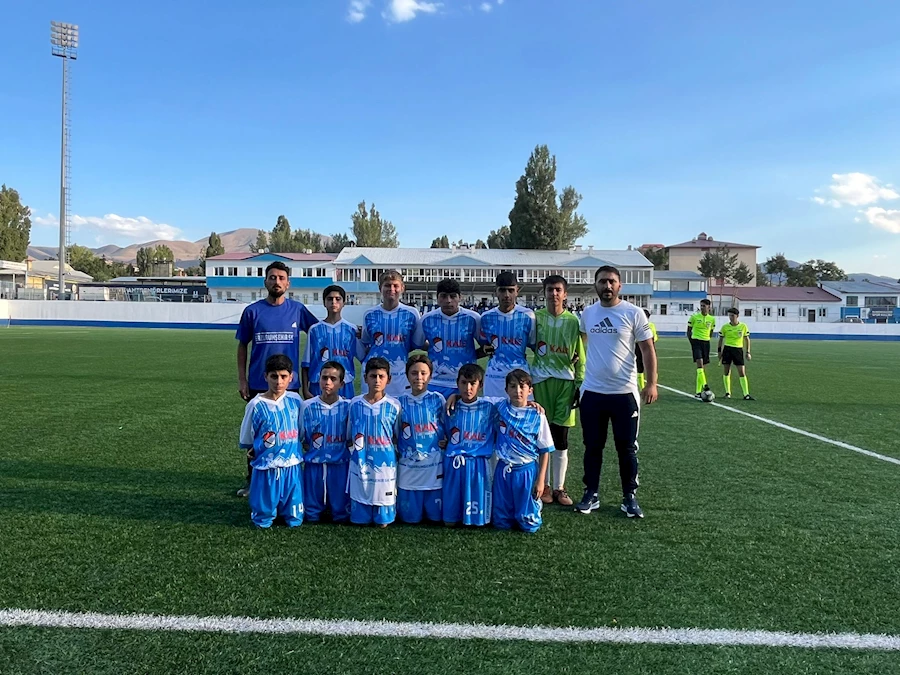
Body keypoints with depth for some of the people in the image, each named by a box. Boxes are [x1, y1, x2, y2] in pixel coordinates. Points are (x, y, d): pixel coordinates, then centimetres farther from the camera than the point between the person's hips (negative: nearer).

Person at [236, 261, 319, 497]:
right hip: (258, 384, 0)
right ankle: (253, 481, 24)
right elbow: (242, 346, 5)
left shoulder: (298, 309, 0)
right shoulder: (252, 311, 0)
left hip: (289, 383, 0)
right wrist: (242, 379, 0)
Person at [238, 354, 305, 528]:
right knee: (263, 521, 6)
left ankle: (284, 509, 37)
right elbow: (247, 439, 4)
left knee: (295, 519, 8)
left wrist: (297, 451, 6)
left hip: (293, 466, 2)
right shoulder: (256, 405, -9)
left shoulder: (295, 400, -1)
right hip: (266, 468, -2)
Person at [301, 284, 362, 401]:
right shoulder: (315, 330, 4)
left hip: (345, 387, 0)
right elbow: (306, 364, 5)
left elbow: (364, 357, 7)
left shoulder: (351, 330, 4)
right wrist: (305, 390, 0)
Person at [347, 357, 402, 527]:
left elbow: (397, 436, 5)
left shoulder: (393, 405, -5)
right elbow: (349, 435, 10)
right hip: (361, 461, 1)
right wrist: (354, 450, 4)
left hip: (385, 462, -1)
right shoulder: (355, 404, -1)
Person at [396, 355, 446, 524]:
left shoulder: (438, 399, -1)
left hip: (434, 464, 0)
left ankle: (433, 513, 38)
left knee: (436, 516, 6)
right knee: (410, 517, 7)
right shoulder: (401, 402, 1)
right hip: (408, 465, 1)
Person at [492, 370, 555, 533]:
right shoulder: (501, 408, -2)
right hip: (504, 469, 2)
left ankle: (535, 502, 34)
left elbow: (545, 451, -4)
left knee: (529, 524, 3)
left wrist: (540, 480, -6)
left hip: (527, 471, -2)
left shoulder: (538, 416, -8)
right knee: (501, 523, 6)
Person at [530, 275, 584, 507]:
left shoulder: (573, 321, 3)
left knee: (561, 440, 5)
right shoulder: (535, 318, 1)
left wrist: (580, 385, 1)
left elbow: (580, 356, 5)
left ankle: (559, 488, 16)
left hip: (565, 383, 1)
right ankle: (544, 486, 17)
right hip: (540, 382, 0)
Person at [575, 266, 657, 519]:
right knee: (592, 446, 11)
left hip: (624, 392, -3)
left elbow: (648, 349, -4)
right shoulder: (587, 313, 5)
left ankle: (629, 497, 20)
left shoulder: (633, 313, -6)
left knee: (626, 448, 7)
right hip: (592, 392, 3)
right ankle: (591, 495, 23)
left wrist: (651, 383, -12)